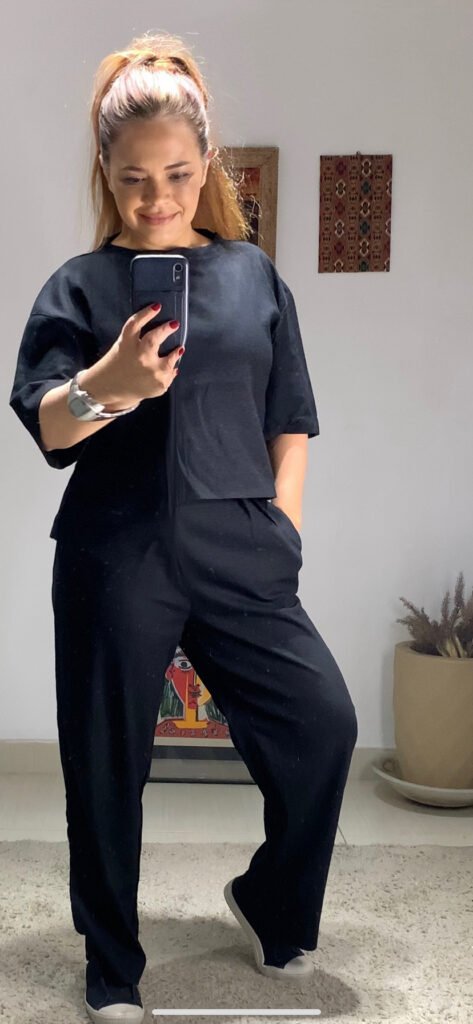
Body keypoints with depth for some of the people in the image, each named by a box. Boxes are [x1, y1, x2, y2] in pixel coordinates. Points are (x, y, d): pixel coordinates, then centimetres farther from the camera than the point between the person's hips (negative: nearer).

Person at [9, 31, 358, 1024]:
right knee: (108, 763, 5)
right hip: (116, 557, -1)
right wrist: (108, 385, -25)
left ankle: (272, 903, 23)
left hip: (237, 549, 2)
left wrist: (284, 522, 4)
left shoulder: (253, 272, 8)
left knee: (323, 720, -5)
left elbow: (290, 415, 11)